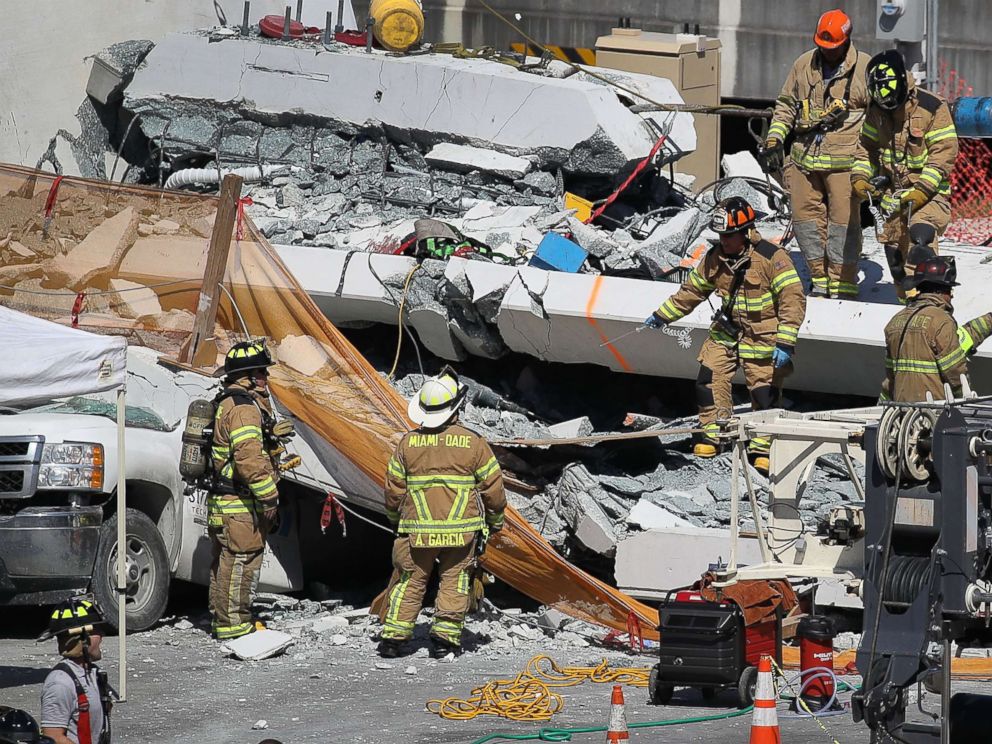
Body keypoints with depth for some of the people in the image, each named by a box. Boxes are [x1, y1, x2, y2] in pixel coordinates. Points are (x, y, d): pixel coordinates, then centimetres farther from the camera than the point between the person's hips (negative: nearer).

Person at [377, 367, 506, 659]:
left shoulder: (408, 442, -1)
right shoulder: (473, 443, -6)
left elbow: (394, 489, 5)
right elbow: (493, 486, -1)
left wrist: (395, 520, 24)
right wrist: (495, 520, 16)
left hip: (418, 530, 1)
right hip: (461, 530, -1)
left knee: (408, 580, 10)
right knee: (454, 580, 9)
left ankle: (394, 636, 8)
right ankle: (445, 636, 4)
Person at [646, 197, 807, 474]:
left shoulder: (772, 258, -19)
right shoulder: (715, 258, 0)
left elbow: (793, 299, -22)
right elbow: (692, 290, 15)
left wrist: (785, 343, -28)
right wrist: (661, 316, 18)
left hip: (762, 337, -5)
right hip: (726, 333, 5)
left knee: (765, 393, -4)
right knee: (709, 377, -7)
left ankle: (762, 448, 10)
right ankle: (712, 435, 7)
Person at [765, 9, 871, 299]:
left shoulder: (864, 67, -1)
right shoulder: (803, 65, 11)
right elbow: (786, 105, 20)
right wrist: (774, 139, 8)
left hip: (844, 161, -5)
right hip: (805, 156, 5)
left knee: (844, 219, -6)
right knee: (805, 216, 6)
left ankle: (843, 284, 0)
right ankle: (820, 277, 17)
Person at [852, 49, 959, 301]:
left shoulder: (932, 108, -15)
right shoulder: (877, 110, 3)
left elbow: (944, 151, -15)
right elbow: (867, 146, 15)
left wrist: (923, 189, -22)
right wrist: (860, 176, -3)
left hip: (929, 189, -6)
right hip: (892, 191, 6)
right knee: (894, 247, 8)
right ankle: (906, 298, 25)